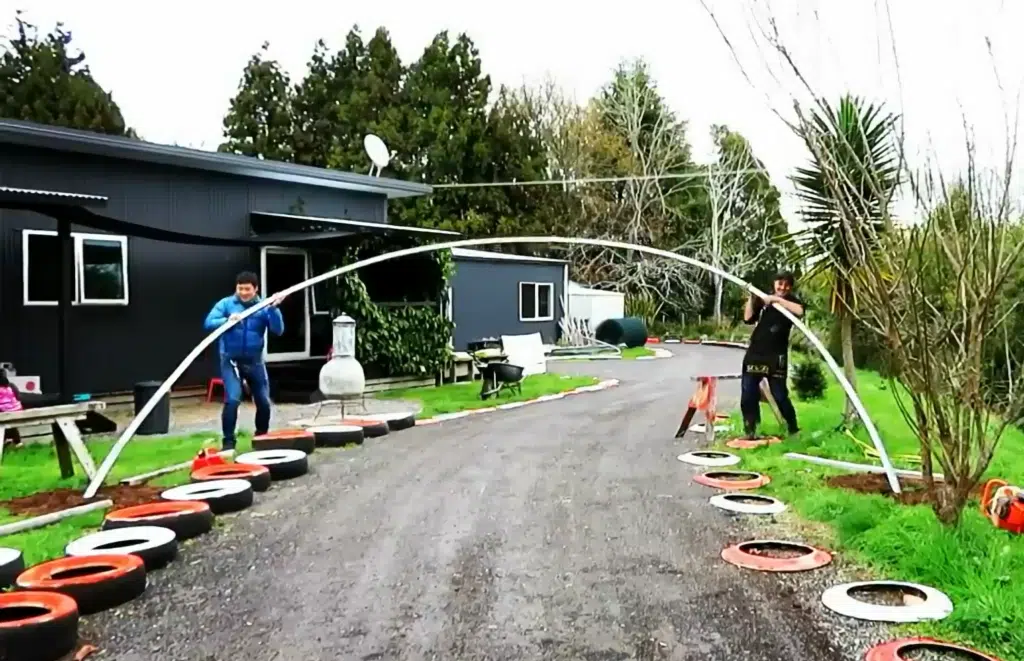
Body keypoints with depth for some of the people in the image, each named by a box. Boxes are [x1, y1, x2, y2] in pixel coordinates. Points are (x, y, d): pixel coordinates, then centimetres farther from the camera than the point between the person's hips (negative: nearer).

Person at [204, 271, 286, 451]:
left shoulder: (263, 306, -2)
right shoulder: (226, 303, -4)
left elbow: (278, 330, -11)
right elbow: (209, 323, -12)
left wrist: (274, 308, -25)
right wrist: (227, 321, -29)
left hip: (254, 361, 2)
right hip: (231, 360, -2)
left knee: (264, 402, 7)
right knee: (233, 400, -16)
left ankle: (262, 437, 29)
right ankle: (228, 441, -2)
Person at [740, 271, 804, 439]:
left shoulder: (791, 301, 1)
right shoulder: (763, 299, 10)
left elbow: (799, 311, -23)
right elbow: (748, 318, 4)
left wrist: (777, 299, -24)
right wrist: (752, 298, -4)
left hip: (776, 356, -3)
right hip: (755, 353, 3)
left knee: (780, 396, -2)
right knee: (747, 395, 2)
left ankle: (793, 430, 14)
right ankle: (750, 431, 12)